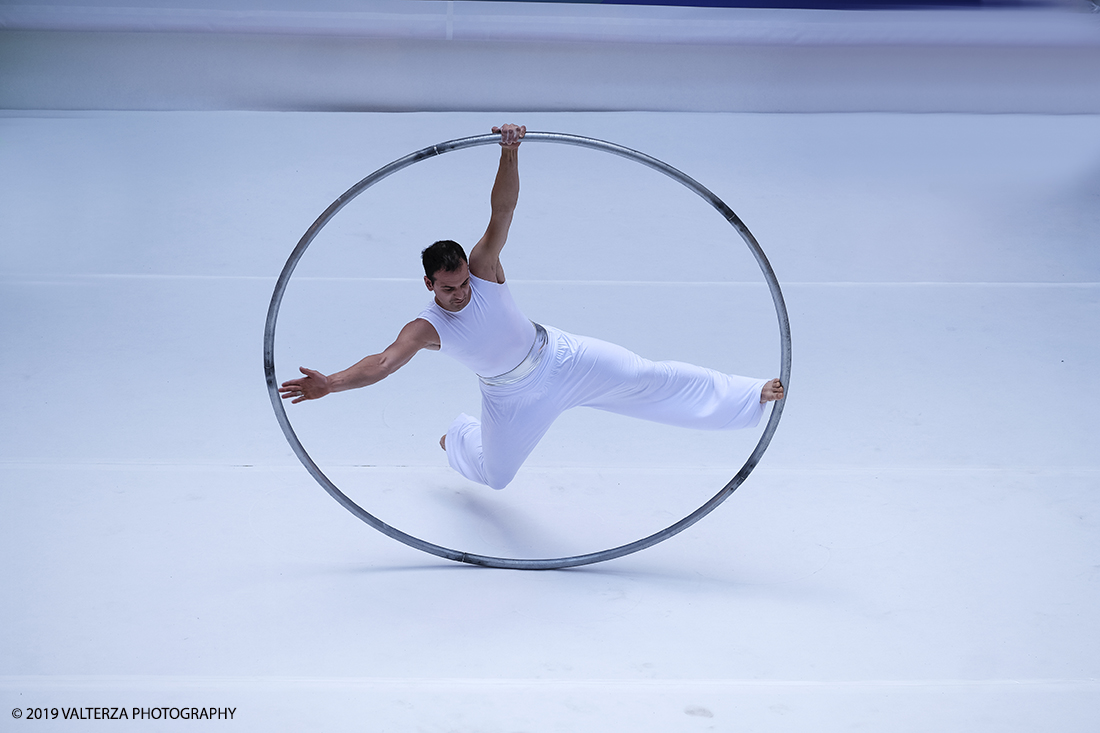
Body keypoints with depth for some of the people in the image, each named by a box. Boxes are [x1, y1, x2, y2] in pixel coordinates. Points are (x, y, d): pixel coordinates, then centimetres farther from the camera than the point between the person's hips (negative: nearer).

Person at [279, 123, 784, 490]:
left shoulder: (482, 267, -24)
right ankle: (458, 437, 55)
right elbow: (383, 362, -41)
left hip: (559, 359, 0)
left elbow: (502, 212, -35)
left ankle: (755, 395, -4)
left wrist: (510, 154, -50)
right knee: (495, 473, 19)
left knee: (647, 379, -6)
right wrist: (331, 383, -57)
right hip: (512, 398, 1)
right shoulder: (425, 328, -26)